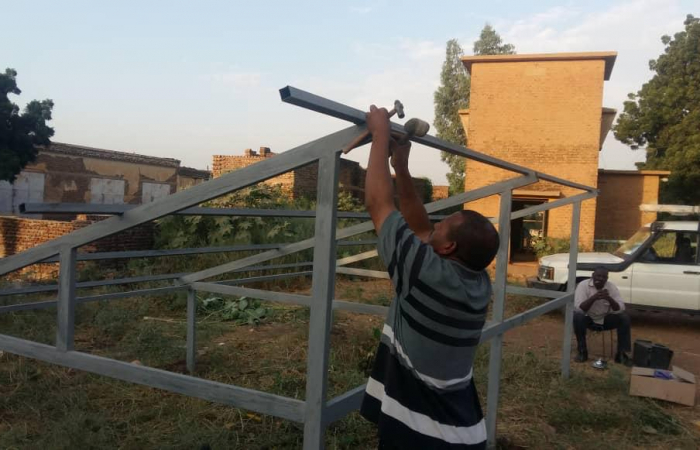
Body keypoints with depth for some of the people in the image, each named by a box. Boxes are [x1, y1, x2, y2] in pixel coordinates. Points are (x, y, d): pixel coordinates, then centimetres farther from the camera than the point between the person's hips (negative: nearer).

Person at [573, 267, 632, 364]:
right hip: (588, 319, -2)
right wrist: (594, 298, -41)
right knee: (577, 316, -33)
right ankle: (582, 351, -17)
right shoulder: (583, 285, -20)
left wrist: (609, 299, -38)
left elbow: (620, 309, -20)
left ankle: (622, 353, -11)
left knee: (624, 317, -21)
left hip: (606, 319, 2)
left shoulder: (612, 287, -13)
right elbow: (579, 308, -29)